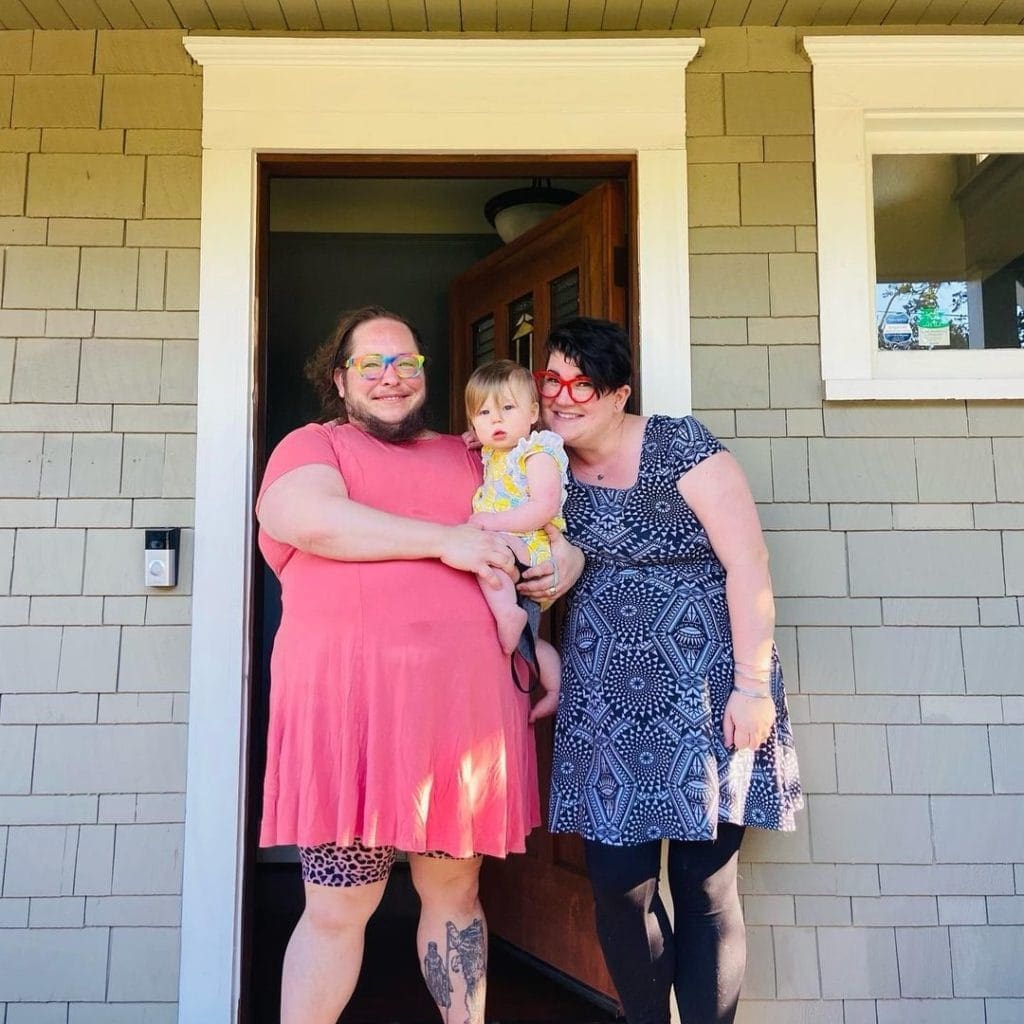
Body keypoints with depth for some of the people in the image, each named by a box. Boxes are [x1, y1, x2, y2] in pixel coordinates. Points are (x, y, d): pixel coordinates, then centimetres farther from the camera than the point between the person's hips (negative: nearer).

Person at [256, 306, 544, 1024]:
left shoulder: (466, 458, 24)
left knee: (455, 894, 13)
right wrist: (447, 541, -11)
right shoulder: (312, 445, 9)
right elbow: (305, 516, -12)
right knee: (337, 910, 1)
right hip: (351, 695, -4)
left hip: (466, 696, 4)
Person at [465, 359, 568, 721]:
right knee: (527, 641, 17)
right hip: (514, 559, 10)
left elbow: (545, 507, -26)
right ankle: (556, 690, 28)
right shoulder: (493, 457, 13)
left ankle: (508, 613, -37)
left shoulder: (538, 453, -13)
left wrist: (493, 521, -28)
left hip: (532, 548, -10)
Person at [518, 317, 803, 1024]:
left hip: (703, 691, -4)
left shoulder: (679, 446, -8)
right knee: (617, 880, 4)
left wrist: (754, 684, -16)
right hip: (605, 697, 4)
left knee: (706, 885, 3)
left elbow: (748, 565, -12)